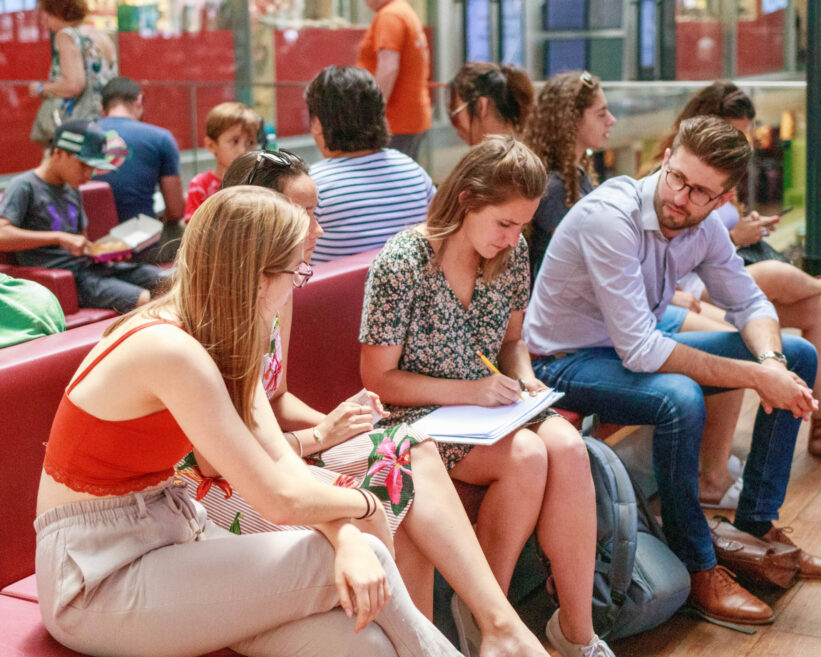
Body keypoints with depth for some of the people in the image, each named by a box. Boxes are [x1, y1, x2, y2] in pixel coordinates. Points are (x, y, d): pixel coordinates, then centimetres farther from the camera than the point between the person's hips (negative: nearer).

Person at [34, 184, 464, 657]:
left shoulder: (223, 341, 4)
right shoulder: (170, 352, -25)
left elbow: (281, 458, -3)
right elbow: (281, 499, -24)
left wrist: (347, 539, -19)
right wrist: (364, 505, -6)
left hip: (171, 536, 8)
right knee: (367, 557, -13)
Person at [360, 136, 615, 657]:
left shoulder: (512, 252, 2)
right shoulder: (402, 264, -16)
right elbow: (379, 379, -12)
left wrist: (524, 378, -5)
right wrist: (468, 390, -20)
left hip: (490, 407, 6)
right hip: (421, 416, -5)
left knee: (568, 446, -26)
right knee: (526, 455, -31)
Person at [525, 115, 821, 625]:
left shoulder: (703, 226, -7)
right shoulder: (610, 218, -30)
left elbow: (750, 303, 5)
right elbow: (639, 351, -33)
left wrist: (772, 363, -19)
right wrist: (756, 378, -31)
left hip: (641, 348, 8)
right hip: (567, 362, -8)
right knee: (680, 398, -38)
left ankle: (757, 524, 9)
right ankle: (698, 567, -16)